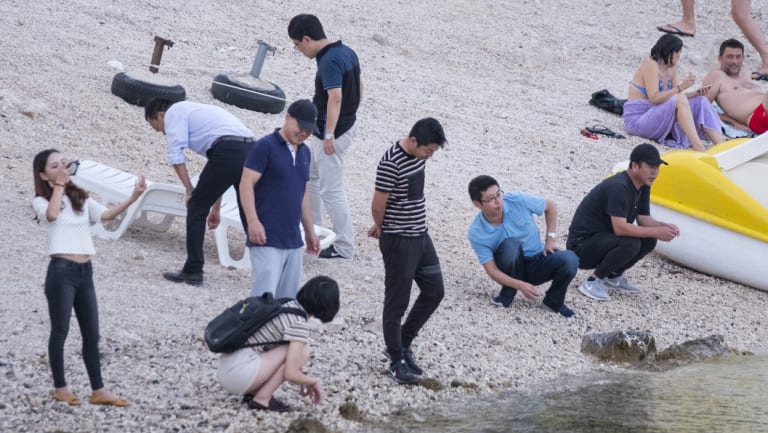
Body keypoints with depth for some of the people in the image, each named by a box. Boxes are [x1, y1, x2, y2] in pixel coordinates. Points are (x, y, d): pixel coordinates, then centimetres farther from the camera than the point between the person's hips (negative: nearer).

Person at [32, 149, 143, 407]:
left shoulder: (80, 198, 15)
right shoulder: (41, 201, -1)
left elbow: (106, 215, 0)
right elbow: (52, 215, -24)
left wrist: (133, 198, -13)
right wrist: (59, 185, -12)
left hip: (85, 271, 6)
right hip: (61, 271, -6)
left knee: (91, 334, 6)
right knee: (60, 331, 2)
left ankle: (98, 391, 10)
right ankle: (60, 388, 13)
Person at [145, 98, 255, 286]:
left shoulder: (174, 112, 13)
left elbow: (176, 155, -3)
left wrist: (190, 192, 3)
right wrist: (216, 208, 39)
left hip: (228, 152, -8)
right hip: (250, 150, 8)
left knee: (196, 208, 5)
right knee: (249, 215, 16)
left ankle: (193, 271, 7)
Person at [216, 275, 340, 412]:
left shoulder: (286, 305, 14)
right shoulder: (299, 323, -13)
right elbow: (291, 374, -15)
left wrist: (304, 379, 24)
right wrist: (313, 381, 4)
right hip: (239, 374, -9)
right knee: (301, 352, -7)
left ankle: (253, 392, 10)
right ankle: (262, 399, -6)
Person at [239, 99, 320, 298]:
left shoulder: (304, 152, 16)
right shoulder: (265, 146, -7)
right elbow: (246, 184, -13)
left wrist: (310, 231, 26)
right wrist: (253, 221, -23)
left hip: (293, 242, 7)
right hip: (267, 240, -7)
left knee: (287, 298, 5)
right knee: (263, 296, -16)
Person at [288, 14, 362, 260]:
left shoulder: (329, 61, -23)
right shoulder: (347, 52, 6)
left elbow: (335, 97, -32)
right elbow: (358, 87, 15)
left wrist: (329, 135, -32)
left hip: (332, 133, -10)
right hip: (347, 125, 10)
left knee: (332, 191, -2)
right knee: (309, 176, 23)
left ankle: (344, 247, 5)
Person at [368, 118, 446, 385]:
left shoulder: (419, 155, 3)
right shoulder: (391, 163, -24)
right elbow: (378, 205, -18)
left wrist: (381, 227, 13)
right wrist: (383, 228, 3)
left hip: (420, 235, 9)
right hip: (398, 241, -9)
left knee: (434, 292, 15)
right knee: (397, 302, 2)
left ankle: (404, 343, 30)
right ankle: (397, 361, 13)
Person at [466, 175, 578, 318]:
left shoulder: (518, 201, -17)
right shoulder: (476, 233, -19)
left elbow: (550, 206, 2)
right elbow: (492, 271, -19)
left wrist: (551, 239, -4)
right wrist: (520, 286, -34)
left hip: (537, 261, 2)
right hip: (512, 271, -2)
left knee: (569, 260, -30)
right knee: (510, 244, -36)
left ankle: (553, 301, 0)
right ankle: (508, 293, -10)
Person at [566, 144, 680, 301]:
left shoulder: (643, 186, 4)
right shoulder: (619, 187, -26)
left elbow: (643, 219, 6)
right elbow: (619, 228, -32)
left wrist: (663, 226, -15)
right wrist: (656, 232, -29)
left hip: (603, 238, 10)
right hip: (581, 245, -10)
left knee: (648, 240, -5)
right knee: (630, 244, -31)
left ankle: (613, 276, 12)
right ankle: (593, 282, -14)